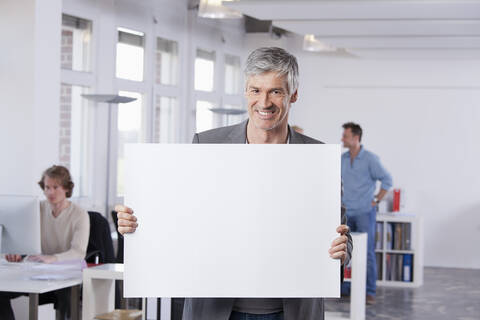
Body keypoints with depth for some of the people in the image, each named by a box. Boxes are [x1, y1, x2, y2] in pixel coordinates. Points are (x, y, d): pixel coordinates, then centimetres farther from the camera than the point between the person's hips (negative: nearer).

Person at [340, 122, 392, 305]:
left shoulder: (370, 159, -10)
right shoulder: (343, 159, 7)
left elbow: (387, 180, -8)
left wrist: (376, 201, -9)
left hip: (365, 213, -6)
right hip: (347, 213, 6)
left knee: (367, 252, -6)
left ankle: (370, 292, -2)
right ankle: (345, 289, 16)